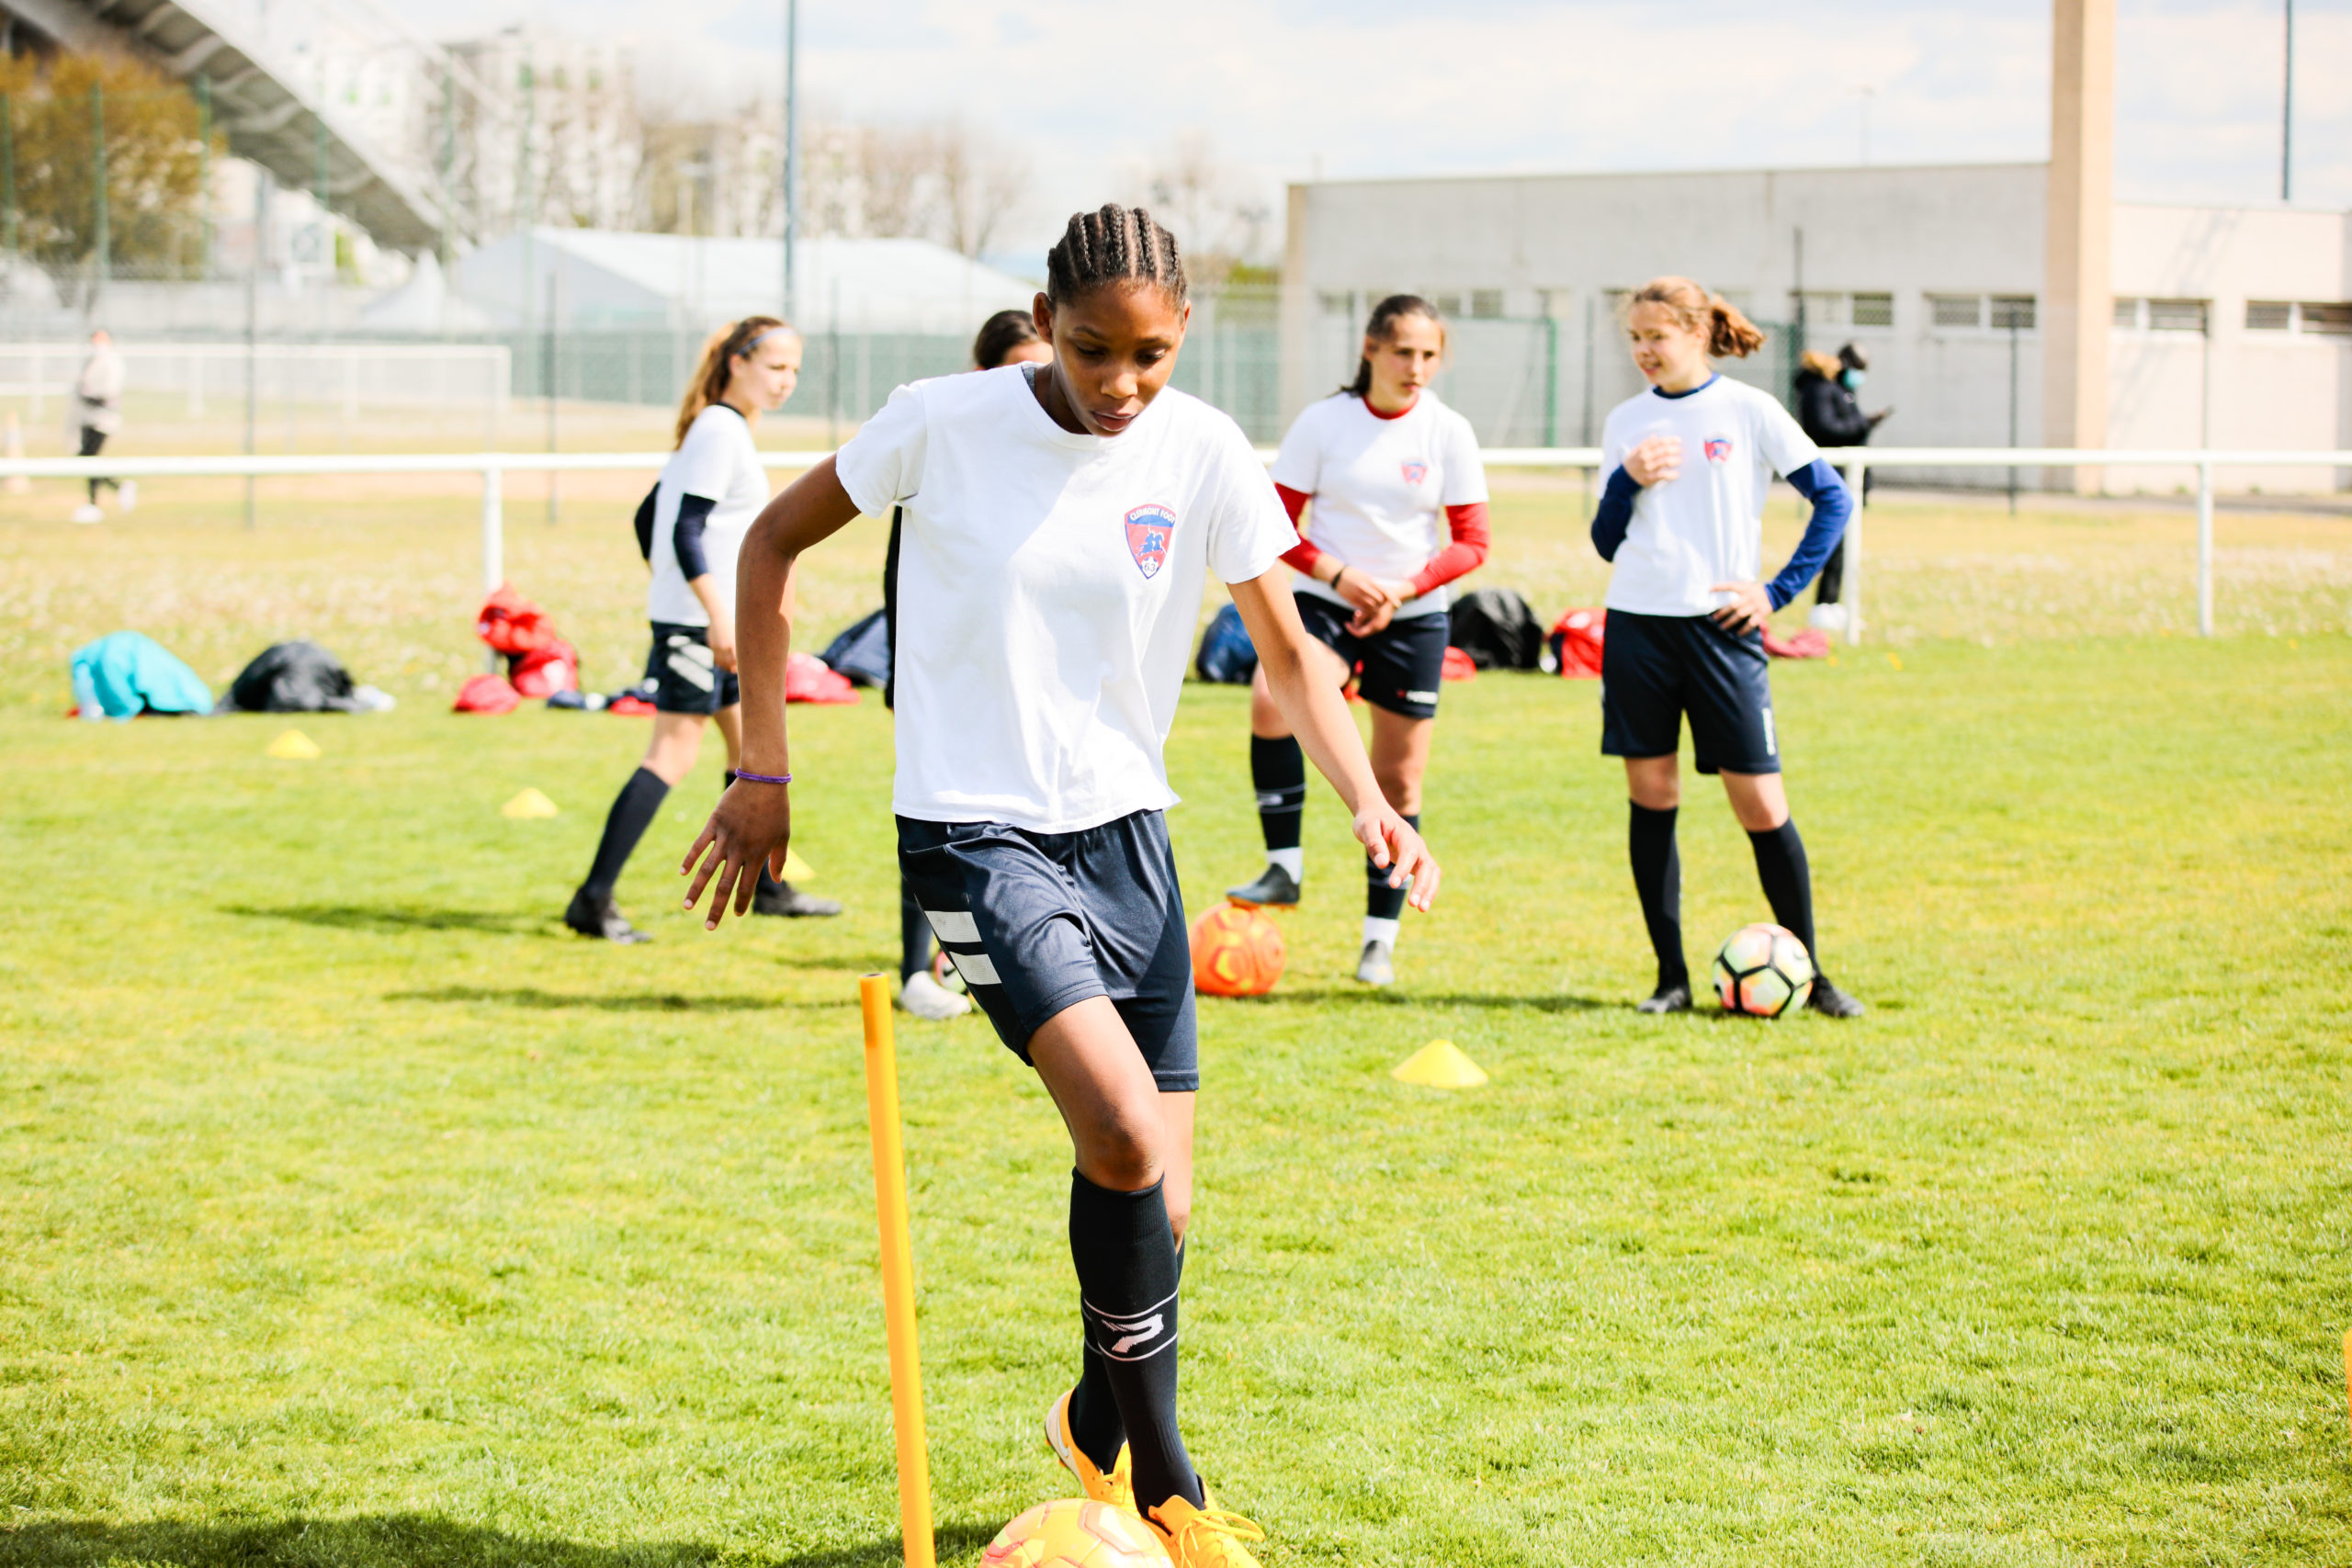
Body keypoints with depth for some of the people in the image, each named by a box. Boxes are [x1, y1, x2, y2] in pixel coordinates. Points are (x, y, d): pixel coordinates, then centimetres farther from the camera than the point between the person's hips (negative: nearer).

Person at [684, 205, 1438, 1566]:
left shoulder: (1203, 452, -3)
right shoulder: (944, 423, -10)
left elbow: (1287, 648, 4)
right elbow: (775, 541, 3)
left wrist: (1369, 798, -13)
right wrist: (764, 767, 0)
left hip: (1123, 830, 4)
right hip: (974, 831, -4)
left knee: (1159, 1203, 4)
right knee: (1125, 1134, -23)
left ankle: (1106, 1426, 34)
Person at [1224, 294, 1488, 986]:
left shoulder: (1448, 432, -3)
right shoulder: (1324, 422, -4)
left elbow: (1471, 542, 0)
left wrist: (1405, 589, -15)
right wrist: (1337, 575, -17)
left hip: (1413, 616, 1)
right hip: (1326, 601, -1)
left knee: (1398, 780, 5)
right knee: (1272, 701, -31)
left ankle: (1381, 938, 18)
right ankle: (1285, 868, -19)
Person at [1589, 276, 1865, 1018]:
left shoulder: (1748, 411, -1)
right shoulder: (1626, 421, 10)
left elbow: (1833, 499, 1)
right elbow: (1608, 544, 13)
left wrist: (1778, 591, -5)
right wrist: (1626, 481, -6)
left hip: (1721, 627, -3)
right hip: (1637, 624, 3)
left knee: (1761, 804, -4)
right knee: (1650, 798, 2)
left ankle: (1809, 975, 8)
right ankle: (1671, 978, 9)